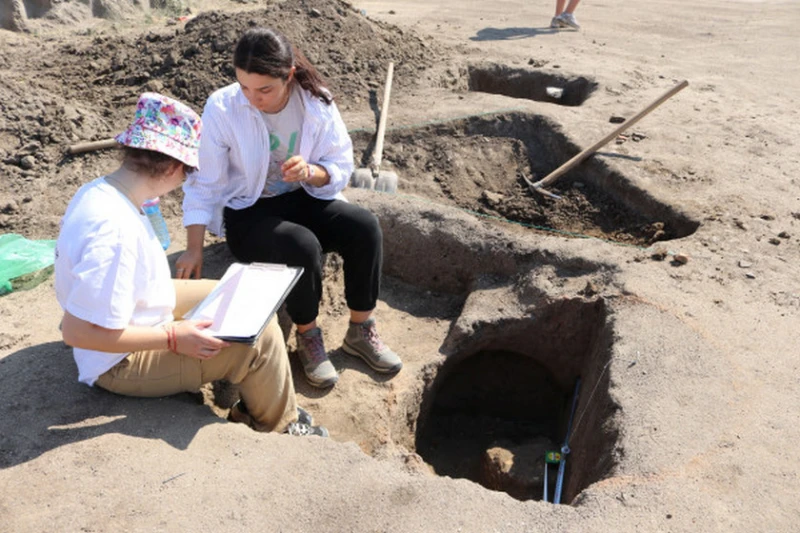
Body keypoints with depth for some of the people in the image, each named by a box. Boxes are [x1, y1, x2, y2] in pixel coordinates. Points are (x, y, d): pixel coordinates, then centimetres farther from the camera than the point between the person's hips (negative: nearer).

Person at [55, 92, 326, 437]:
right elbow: (77, 331, -31)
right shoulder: (116, 231, -34)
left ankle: (254, 400, 23)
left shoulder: (99, 190, -5)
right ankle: (280, 426, 11)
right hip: (124, 361, -10)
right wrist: (174, 338, -26)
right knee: (260, 336, -16)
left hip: (128, 315, 10)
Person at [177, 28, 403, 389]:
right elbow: (204, 183, -12)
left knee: (365, 227, -23)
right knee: (303, 247, -33)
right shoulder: (222, 108, -17)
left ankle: (361, 330, -6)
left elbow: (341, 168, -5)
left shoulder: (317, 102, -11)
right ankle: (307, 336, -6)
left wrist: (311, 171, -28)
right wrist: (194, 249, -17)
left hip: (303, 199, 3)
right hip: (246, 211, -3)